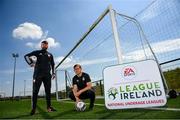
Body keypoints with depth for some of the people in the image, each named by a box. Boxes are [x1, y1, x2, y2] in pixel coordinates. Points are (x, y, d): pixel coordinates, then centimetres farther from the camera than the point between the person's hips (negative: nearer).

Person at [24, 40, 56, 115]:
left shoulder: (50, 55, 18)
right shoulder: (37, 52, 9)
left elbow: (52, 64, 23)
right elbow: (26, 56, 7)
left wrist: (53, 73, 14)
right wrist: (30, 63, -8)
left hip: (47, 74, 3)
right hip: (38, 74, -3)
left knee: (48, 91, 2)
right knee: (35, 91, -5)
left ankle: (49, 107, 8)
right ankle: (33, 108, 0)